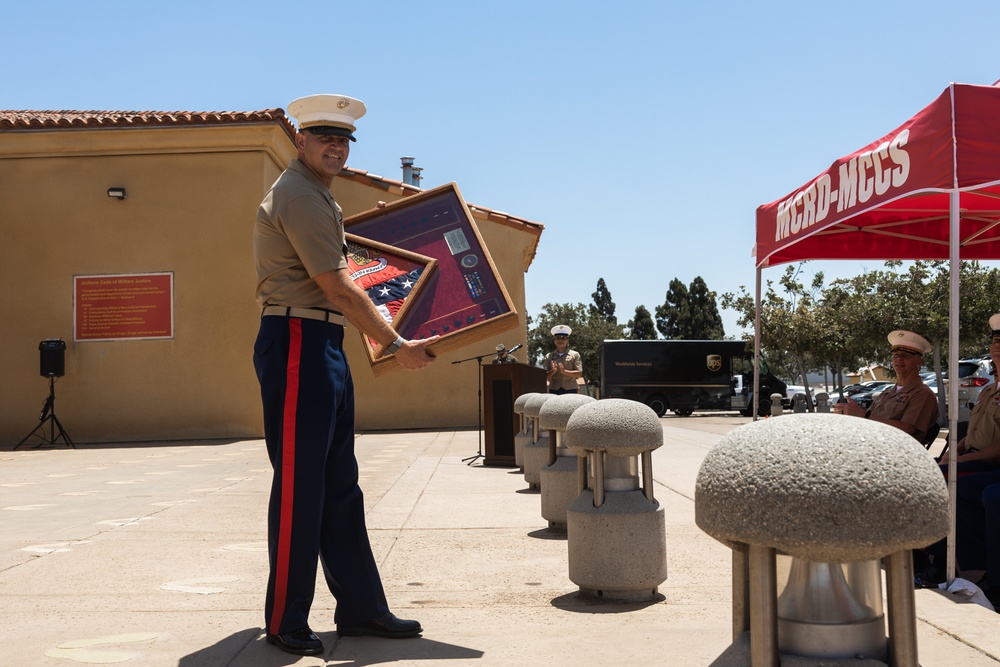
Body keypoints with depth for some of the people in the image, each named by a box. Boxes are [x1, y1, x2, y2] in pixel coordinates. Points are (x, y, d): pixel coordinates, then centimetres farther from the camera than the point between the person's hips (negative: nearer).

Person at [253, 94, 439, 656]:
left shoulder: (315, 196, 21)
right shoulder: (300, 198, -12)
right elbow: (338, 290, -16)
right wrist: (397, 346, -11)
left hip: (325, 348, 11)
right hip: (297, 344, -11)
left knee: (340, 487, 12)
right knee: (298, 487, -5)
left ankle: (361, 608, 20)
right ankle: (285, 622, 6)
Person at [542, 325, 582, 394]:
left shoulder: (574, 355, 7)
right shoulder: (549, 356, 12)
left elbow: (580, 373, -3)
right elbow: (545, 376, 5)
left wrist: (564, 371, -16)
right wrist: (553, 371, -16)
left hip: (571, 390, -1)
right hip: (554, 391, 1)